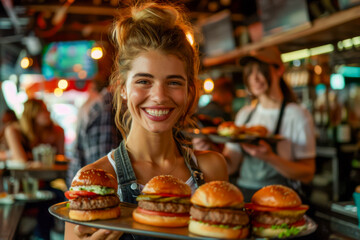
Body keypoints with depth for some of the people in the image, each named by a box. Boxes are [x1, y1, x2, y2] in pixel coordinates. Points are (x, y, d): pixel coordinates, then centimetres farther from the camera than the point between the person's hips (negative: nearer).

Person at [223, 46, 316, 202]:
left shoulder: (297, 115, -2)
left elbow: (307, 174, -7)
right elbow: (231, 166, 9)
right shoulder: (244, 114, 13)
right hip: (242, 194, 5)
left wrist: (270, 158, -22)